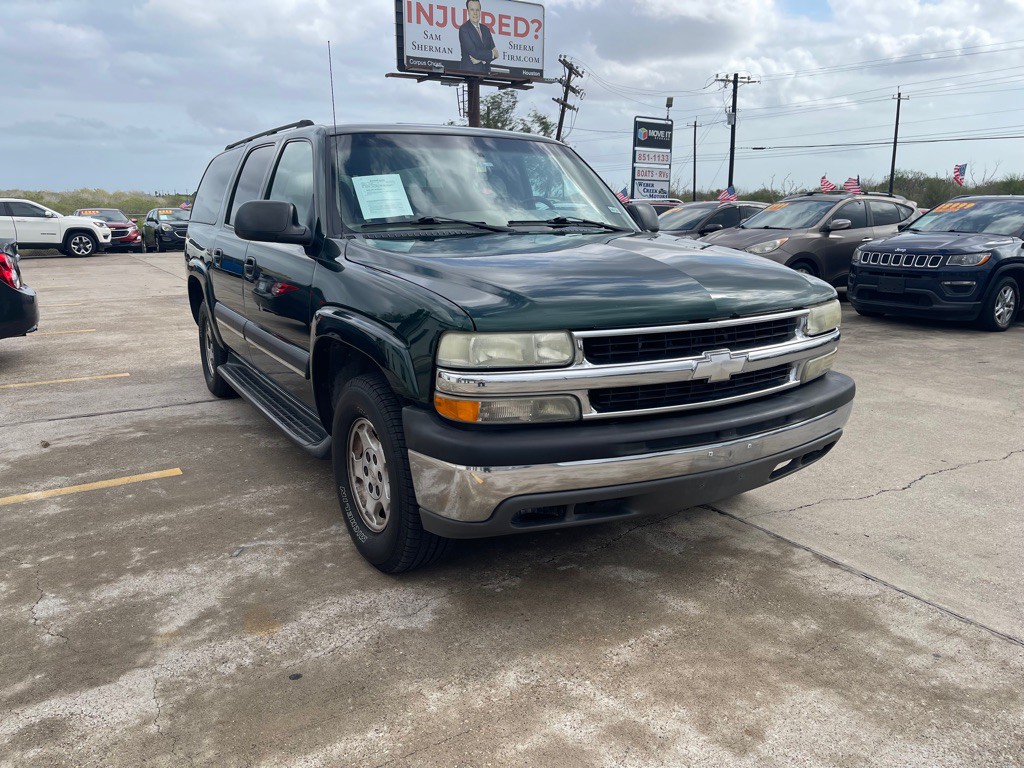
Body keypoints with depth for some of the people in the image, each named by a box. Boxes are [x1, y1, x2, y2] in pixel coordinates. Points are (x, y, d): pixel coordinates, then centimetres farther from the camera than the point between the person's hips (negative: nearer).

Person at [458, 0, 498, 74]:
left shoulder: (486, 29, 16)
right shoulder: (464, 29, -3)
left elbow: (494, 53, 10)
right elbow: (473, 52, -13)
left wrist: (482, 59, -8)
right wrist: (491, 54, -2)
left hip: (486, 71, 5)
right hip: (470, 71, -5)